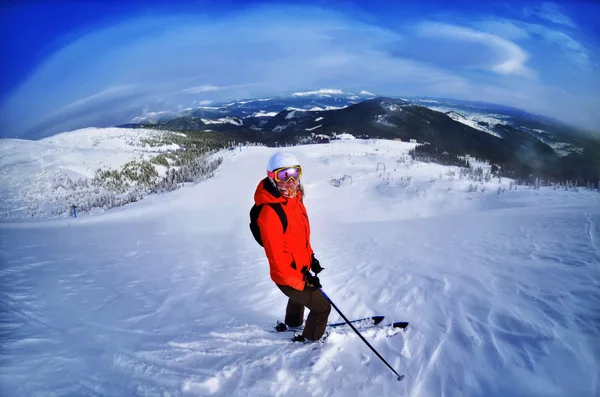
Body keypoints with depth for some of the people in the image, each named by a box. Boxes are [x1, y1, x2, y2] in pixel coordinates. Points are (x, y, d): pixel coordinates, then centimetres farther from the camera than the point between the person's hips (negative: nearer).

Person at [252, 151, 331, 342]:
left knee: (298, 297, 35)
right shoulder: (270, 213, -33)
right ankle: (311, 338, 35)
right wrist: (301, 280, -26)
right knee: (322, 307, 7)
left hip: (299, 269, 9)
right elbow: (276, 256, -30)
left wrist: (310, 257, 10)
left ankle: (292, 323, 65)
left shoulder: (294, 198, -5)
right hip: (288, 275, -9)